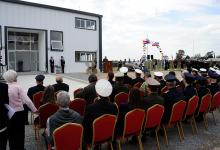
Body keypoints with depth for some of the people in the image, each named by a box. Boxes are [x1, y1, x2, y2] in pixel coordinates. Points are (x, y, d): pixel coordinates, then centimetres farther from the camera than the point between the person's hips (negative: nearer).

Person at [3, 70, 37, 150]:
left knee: (11, 134, 21)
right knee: (20, 132, 16)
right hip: (19, 113, -2)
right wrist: (35, 110, -13)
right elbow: (27, 101, -19)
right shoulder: (18, 87, -14)